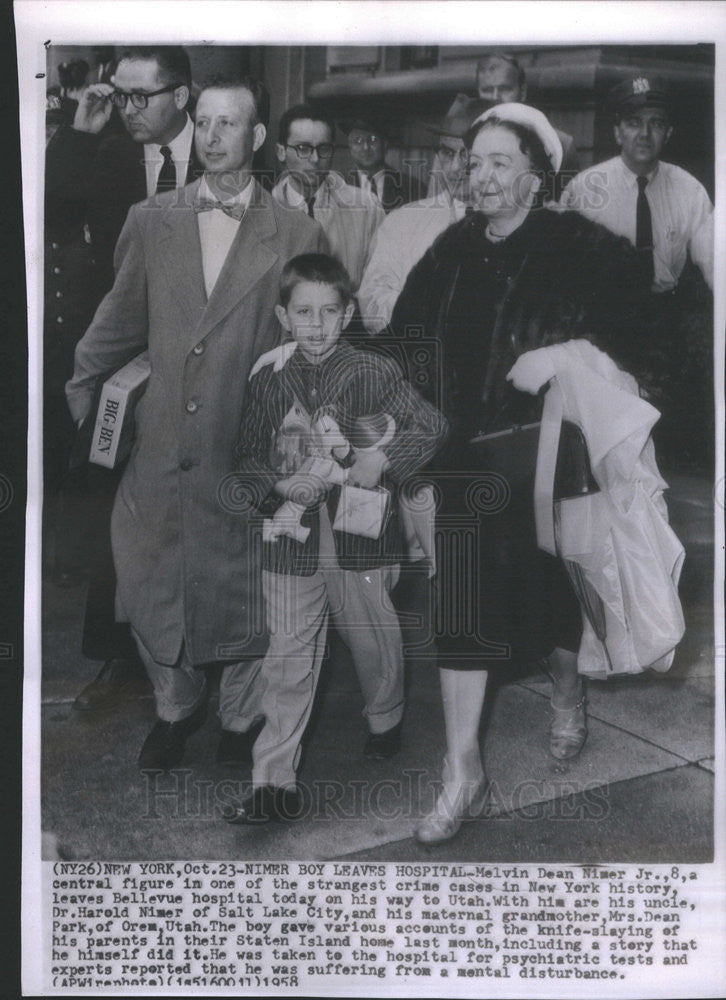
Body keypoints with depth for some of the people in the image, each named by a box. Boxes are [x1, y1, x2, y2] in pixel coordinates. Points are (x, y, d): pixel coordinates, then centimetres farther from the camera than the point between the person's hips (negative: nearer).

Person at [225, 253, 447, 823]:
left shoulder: (374, 374, -3)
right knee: (289, 659, 0)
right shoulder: (268, 382, 3)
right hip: (292, 538, 1)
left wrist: (383, 459, -18)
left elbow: (433, 427, -4)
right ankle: (274, 781, 7)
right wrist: (280, 486, -12)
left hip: (360, 534, 0)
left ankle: (386, 718, 47)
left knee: (374, 640, 16)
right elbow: (248, 457, 7)